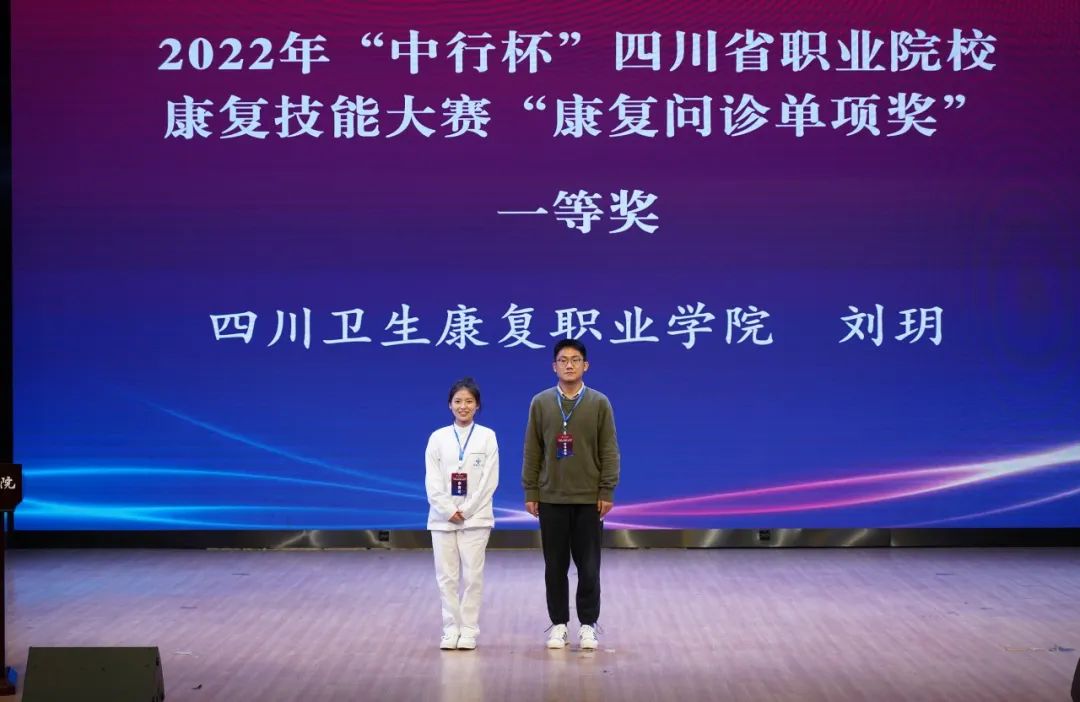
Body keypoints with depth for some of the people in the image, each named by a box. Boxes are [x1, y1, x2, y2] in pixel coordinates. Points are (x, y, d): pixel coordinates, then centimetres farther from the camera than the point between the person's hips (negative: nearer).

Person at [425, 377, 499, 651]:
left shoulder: (487, 437, 1)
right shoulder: (438, 437, 4)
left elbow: (490, 480, -4)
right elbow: (432, 481, -1)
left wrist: (465, 511, -9)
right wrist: (449, 511, -12)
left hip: (475, 517, -1)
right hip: (443, 518, 1)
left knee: (472, 575, -1)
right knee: (446, 576, 2)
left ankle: (469, 630, 5)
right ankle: (451, 629, 9)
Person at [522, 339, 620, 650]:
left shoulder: (599, 403, 0)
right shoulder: (540, 403, 3)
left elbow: (609, 451, 0)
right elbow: (532, 451, 4)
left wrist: (607, 491, -6)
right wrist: (530, 492, 1)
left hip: (589, 499, -1)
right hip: (551, 498, 1)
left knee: (588, 566, 2)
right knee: (555, 565, 6)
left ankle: (588, 625, 11)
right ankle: (558, 624, 14)